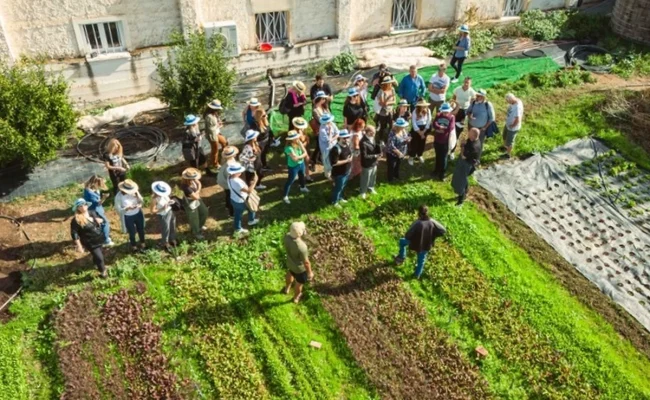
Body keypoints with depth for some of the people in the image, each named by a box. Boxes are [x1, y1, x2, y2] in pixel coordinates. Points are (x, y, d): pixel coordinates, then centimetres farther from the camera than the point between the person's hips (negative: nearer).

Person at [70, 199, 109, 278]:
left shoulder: (92, 213, -2)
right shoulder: (76, 220, -21)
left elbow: (104, 220, 10)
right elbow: (74, 234, -19)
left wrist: (100, 220, -14)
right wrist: (79, 246, -20)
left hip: (99, 238, 6)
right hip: (90, 242, -6)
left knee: (97, 254, 26)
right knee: (99, 257, -1)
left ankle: (97, 264, 57)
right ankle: (103, 271, 25)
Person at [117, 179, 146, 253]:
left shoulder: (134, 192, -14)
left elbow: (141, 201, -7)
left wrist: (137, 195, -24)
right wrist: (128, 208, -34)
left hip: (138, 214, 4)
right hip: (128, 217, -4)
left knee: (141, 230, 24)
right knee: (132, 233, 16)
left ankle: (142, 244, 50)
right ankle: (134, 246, 44)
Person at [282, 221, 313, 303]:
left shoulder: (287, 236, -25)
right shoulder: (301, 247, -41)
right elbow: (306, 262, -25)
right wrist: (310, 272, -11)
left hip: (290, 262, 6)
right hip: (300, 268, -6)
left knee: (290, 273, 38)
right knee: (299, 283, 25)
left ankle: (287, 289, 66)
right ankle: (296, 298, 54)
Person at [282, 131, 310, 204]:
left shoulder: (299, 143, -12)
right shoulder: (289, 148, -33)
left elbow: (305, 153, -9)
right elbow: (295, 158, -33)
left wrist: (299, 157, -25)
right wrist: (302, 156, -17)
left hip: (301, 164, 8)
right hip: (293, 166, -7)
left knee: (302, 176, 31)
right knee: (290, 181, 2)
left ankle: (303, 187, 60)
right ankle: (285, 197, 14)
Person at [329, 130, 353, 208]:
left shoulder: (347, 145, -2)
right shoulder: (336, 149, -30)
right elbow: (334, 163, -32)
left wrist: (351, 157, -4)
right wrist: (346, 160, -28)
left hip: (347, 171, 8)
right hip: (339, 173, -8)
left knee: (342, 186, 26)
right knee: (338, 187, 9)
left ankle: (340, 198, 49)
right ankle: (335, 202, 31)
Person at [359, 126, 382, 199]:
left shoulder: (373, 138, -4)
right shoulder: (363, 142, -29)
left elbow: (378, 149, 7)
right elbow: (364, 156, -26)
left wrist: (379, 154, -15)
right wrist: (375, 156, -23)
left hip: (374, 163, 8)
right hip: (367, 164, -7)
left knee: (373, 178, 26)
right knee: (365, 179, 12)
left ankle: (370, 189, 50)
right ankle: (363, 192, 34)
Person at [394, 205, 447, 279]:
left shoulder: (417, 223, -34)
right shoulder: (432, 222, -20)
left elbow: (408, 235, -31)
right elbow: (443, 231, -10)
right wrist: (432, 236, 0)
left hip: (416, 244, -4)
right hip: (426, 245, 4)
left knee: (402, 241, 26)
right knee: (421, 260, 28)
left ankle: (401, 257, 35)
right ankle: (417, 275, 49)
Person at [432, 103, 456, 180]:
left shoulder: (452, 117, -8)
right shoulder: (438, 115, 0)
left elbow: (450, 129, -20)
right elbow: (434, 125, -16)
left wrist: (439, 128, -13)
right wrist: (444, 128, -22)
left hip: (445, 141, -3)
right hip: (437, 140, 3)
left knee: (443, 157, 6)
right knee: (438, 156, 20)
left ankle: (442, 173, 17)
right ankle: (437, 170, 38)